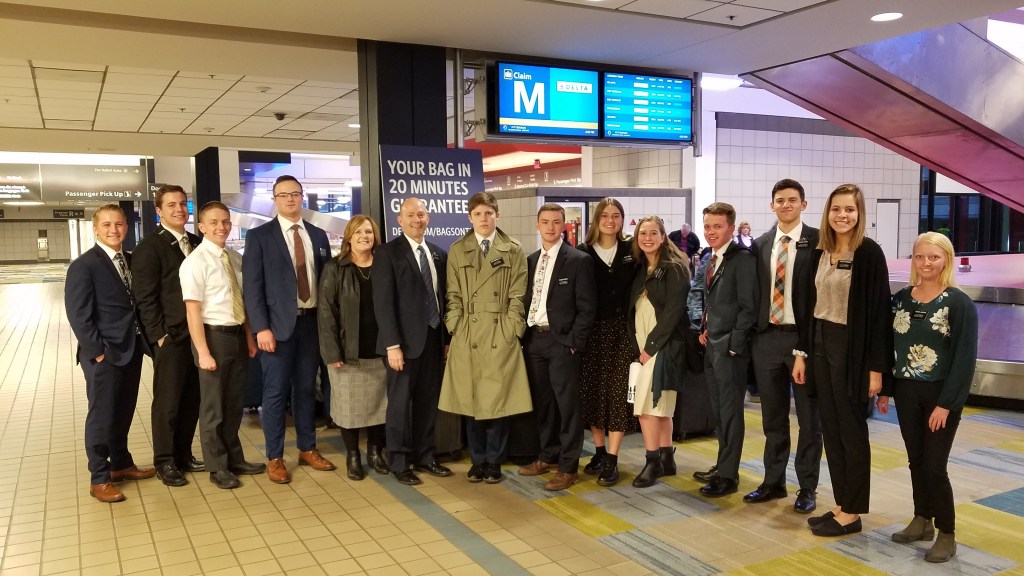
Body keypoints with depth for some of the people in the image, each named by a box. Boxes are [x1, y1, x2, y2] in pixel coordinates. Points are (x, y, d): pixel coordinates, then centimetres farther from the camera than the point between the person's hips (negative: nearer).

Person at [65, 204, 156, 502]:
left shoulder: (130, 260, 10)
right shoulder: (84, 266, -10)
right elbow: (78, 315, -14)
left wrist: (145, 339, 3)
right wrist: (97, 352, -17)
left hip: (131, 350, 6)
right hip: (104, 355, -6)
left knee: (124, 413, 18)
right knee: (102, 417, 3)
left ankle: (121, 464, 33)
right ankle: (99, 479, 15)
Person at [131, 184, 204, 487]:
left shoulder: (196, 243, 12)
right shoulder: (149, 248, -7)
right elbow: (145, 298, -11)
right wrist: (159, 335, -14)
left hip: (197, 334, 6)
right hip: (170, 337, -6)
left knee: (192, 400, 12)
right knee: (167, 402, 4)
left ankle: (183, 454, 26)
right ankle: (164, 462, 17)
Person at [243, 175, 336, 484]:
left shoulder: (318, 235, 10)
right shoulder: (259, 236, -2)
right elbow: (252, 286, -7)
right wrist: (261, 328, -15)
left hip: (312, 322, 4)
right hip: (278, 324, -4)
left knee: (306, 389, 13)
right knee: (276, 392, 2)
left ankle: (308, 449, 25)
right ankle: (275, 458, 13)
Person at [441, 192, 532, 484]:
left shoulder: (513, 250, 4)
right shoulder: (457, 250, 8)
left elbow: (517, 297, 2)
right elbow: (454, 296, 6)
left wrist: (512, 332, -5)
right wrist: (456, 331, -1)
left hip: (501, 337, -1)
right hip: (467, 337, 1)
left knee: (499, 401, 2)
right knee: (470, 403, 6)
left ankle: (493, 461, 17)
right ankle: (477, 460, 20)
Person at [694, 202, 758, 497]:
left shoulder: (742, 259, -13)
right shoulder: (711, 259, 13)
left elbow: (749, 307, -16)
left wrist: (733, 345, -17)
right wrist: (705, 329, 10)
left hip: (730, 348, -8)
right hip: (712, 347, 8)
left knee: (730, 412, -1)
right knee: (718, 411, 16)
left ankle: (728, 475, 8)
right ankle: (723, 465, 28)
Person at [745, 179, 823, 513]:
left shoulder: (818, 241, -5)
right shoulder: (760, 244, 9)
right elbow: (756, 292, 11)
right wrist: (753, 332, 4)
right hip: (767, 337, 5)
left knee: (808, 418, 7)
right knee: (773, 417, 14)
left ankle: (807, 488, 19)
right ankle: (773, 482, 27)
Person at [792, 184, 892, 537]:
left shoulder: (870, 253, -10)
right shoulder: (820, 252, 8)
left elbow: (878, 310, -12)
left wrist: (877, 366, -14)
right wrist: (801, 352, 8)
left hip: (852, 349, -6)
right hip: (820, 345, 6)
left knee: (851, 431, 4)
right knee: (831, 430, 11)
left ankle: (852, 513, 16)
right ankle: (841, 505, 23)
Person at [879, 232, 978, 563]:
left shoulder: (959, 303, -9)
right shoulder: (900, 299, 5)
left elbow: (965, 357, -12)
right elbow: (889, 347, 10)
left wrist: (946, 403, -16)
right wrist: (885, 389, 7)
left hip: (941, 395, -4)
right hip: (907, 393, 5)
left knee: (934, 466, -3)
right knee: (916, 461, 12)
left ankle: (947, 534, 12)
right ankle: (922, 521, 27)